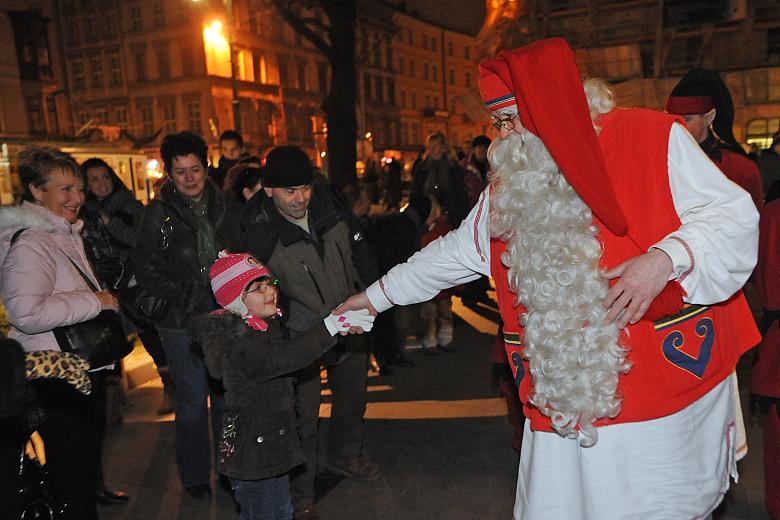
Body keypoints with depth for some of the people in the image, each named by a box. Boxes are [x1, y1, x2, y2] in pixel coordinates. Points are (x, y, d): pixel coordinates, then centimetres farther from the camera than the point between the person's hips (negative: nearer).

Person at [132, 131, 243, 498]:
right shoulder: (159, 213, -4)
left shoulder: (227, 207, 5)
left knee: (228, 396, 14)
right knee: (192, 400, 8)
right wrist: (182, 296, -14)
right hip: (182, 321, -3)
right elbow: (146, 268, -5)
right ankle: (195, 476, 27)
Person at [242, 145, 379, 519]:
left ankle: (345, 457, 51)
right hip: (302, 337, -6)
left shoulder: (327, 205, -8)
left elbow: (353, 252, 8)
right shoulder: (258, 234, -23)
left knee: (353, 396, 24)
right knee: (304, 417, 4)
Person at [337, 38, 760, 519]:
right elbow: (456, 251, 16)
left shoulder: (652, 138, -7)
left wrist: (666, 258, -24)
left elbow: (734, 213, -5)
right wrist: (378, 295, 19)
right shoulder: (510, 187, 8)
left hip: (665, 379, -3)